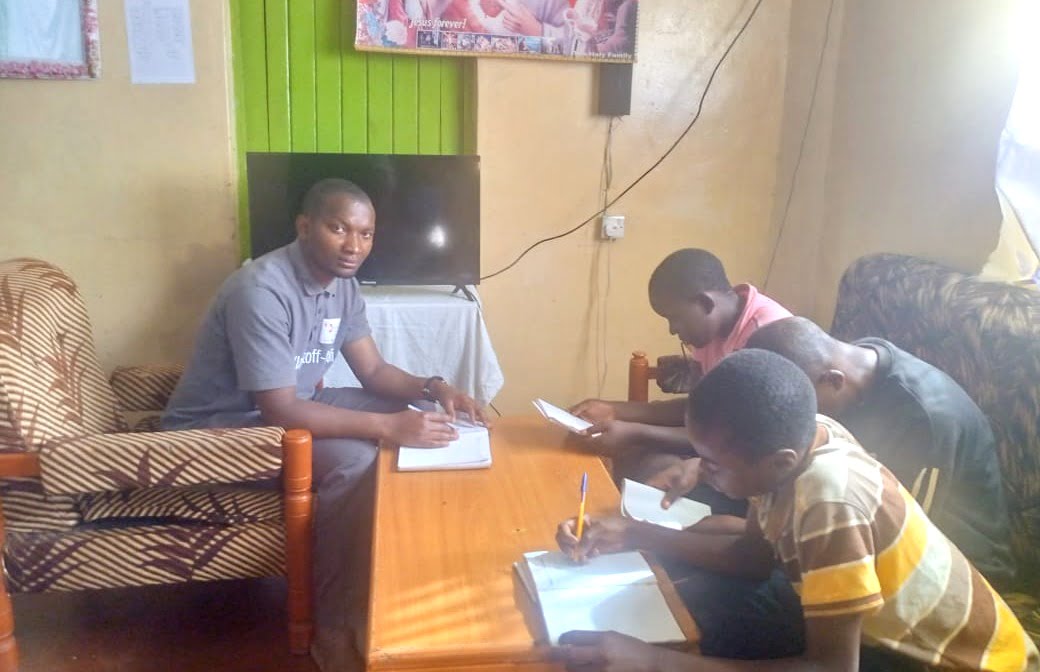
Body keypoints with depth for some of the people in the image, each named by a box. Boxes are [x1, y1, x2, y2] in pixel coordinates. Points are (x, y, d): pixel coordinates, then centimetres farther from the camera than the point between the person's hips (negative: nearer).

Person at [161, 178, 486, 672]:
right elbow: (280, 413, -33)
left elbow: (373, 371, 3)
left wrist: (433, 389, -16)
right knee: (353, 461, -29)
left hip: (290, 402, 9)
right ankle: (333, 626, -13)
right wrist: (387, 427, -36)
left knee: (410, 414, 0)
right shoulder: (262, 291, -29)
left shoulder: (342, 283, -2)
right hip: (219, 427, -9)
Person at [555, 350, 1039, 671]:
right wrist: (631, 535, -5)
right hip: (894, 629, 8)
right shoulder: (799, 441, -12)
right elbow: (751, 557, 3)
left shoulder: (830, 503, -35)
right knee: (691, 607, 0)